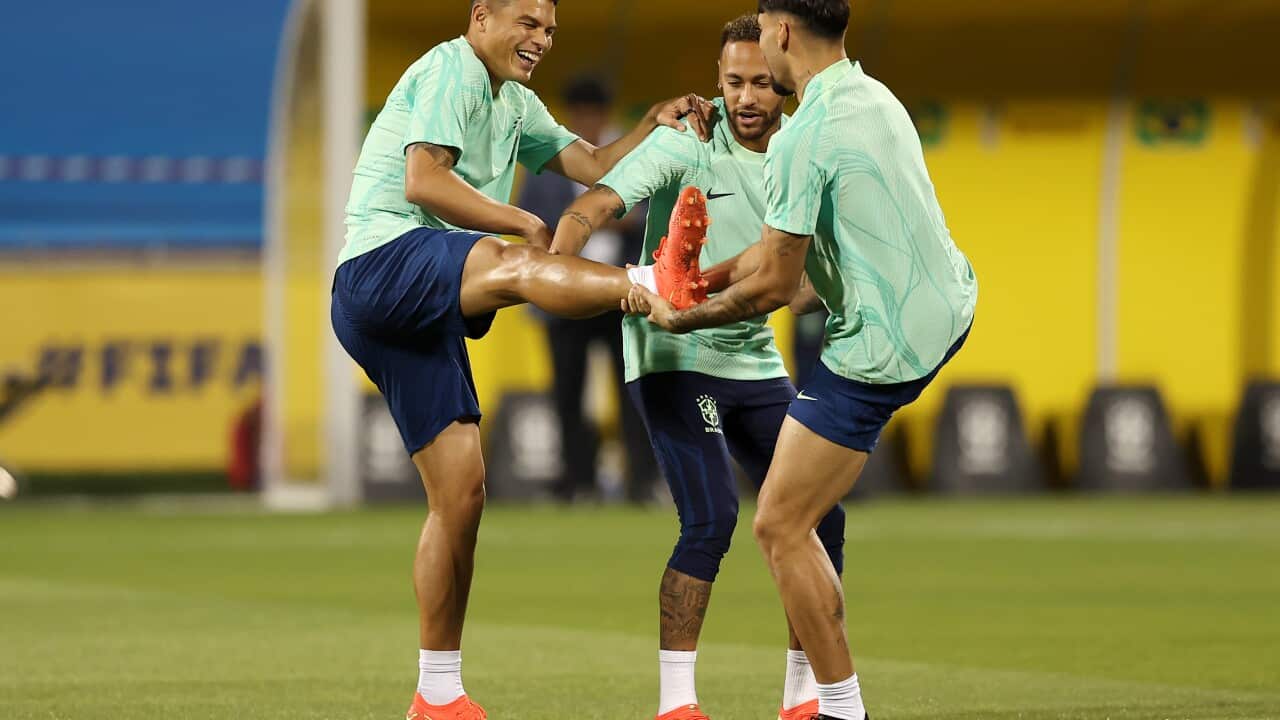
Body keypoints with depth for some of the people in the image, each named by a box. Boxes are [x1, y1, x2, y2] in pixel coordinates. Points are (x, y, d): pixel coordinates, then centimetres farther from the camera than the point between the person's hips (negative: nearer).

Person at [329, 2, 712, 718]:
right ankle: (656, 284, -67)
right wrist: (526, 223, -12)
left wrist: (657, 124, 7)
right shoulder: (450, 71, -3)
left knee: (462, 492, 5)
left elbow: (593, 166, 23)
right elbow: (423, 181, -15)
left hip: (424, 319, 9)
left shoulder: (515, 104, 26)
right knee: (513, 266, -37)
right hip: (381, 265, -9)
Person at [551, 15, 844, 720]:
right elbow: (594, 204, -25)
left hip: (755, 360, 6)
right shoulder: (687, 143, -14)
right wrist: (553, 268, -44)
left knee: (820, 516, 2)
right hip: (673, 359, -6)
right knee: (711, 518, -19)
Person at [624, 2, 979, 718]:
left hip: (882, 350, -9)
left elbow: (775, 286, -17)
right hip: (951, 306, 9)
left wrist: (682, 318, -2)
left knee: (780, 526, -2)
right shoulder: (877, 97, 7)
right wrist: (699, 281, 17)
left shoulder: (803, 141, -22)